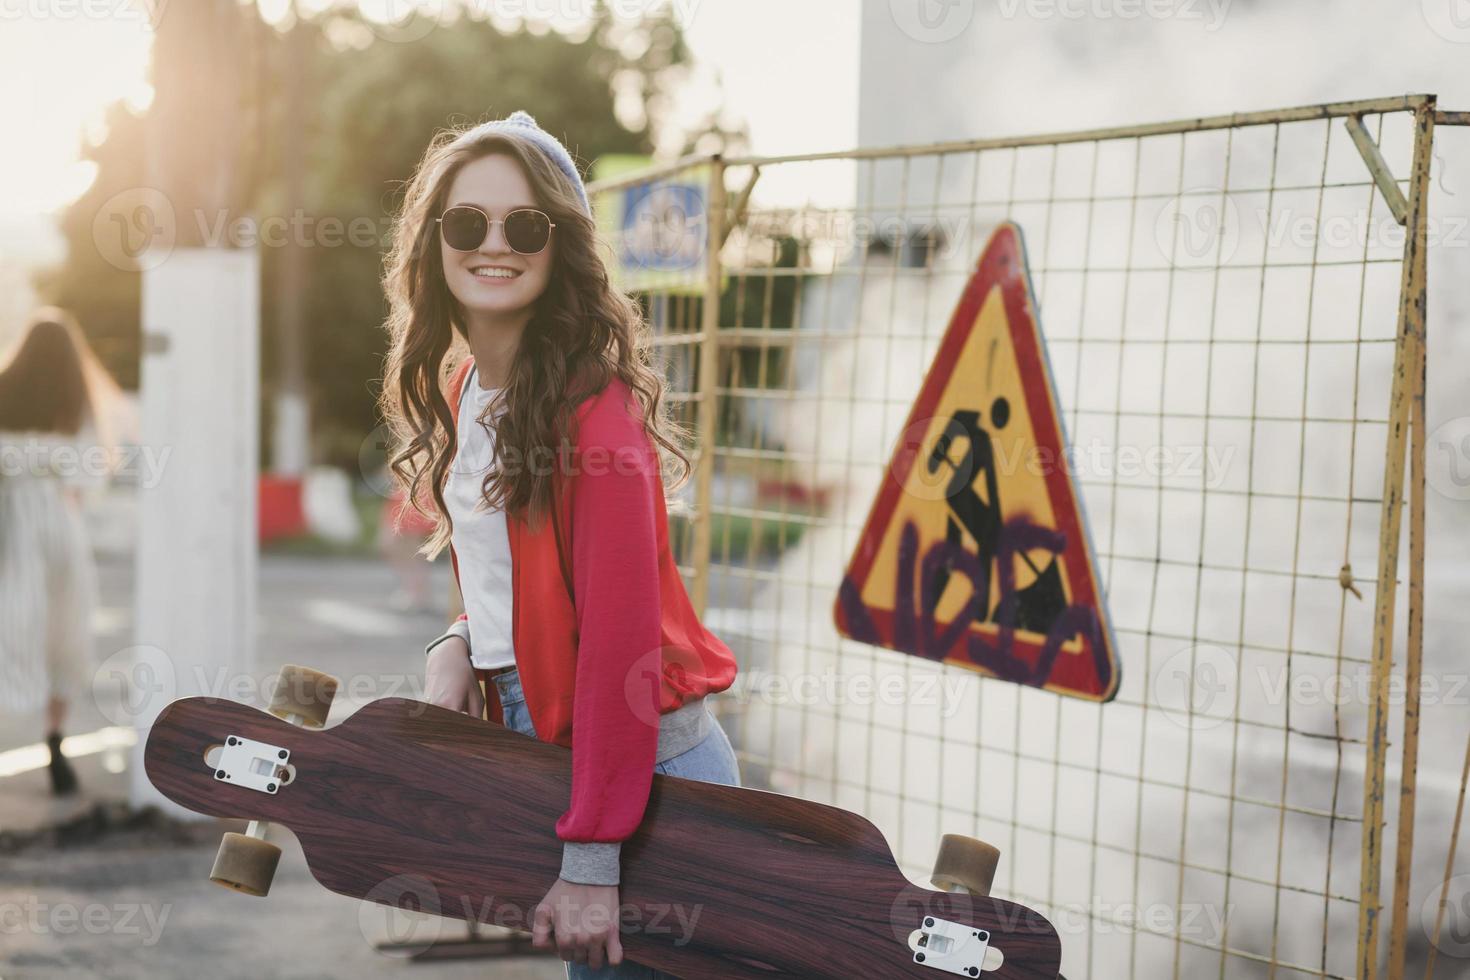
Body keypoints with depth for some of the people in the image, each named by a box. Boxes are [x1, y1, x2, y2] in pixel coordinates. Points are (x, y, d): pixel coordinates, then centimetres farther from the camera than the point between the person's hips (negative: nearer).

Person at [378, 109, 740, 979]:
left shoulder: (593, 405, -19)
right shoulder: (463, 386, 7)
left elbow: (620, 636, -22)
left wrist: (591, 858, -23)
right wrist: (463, 641, -2)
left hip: (643, 769, -8)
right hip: (528, 739, 8)